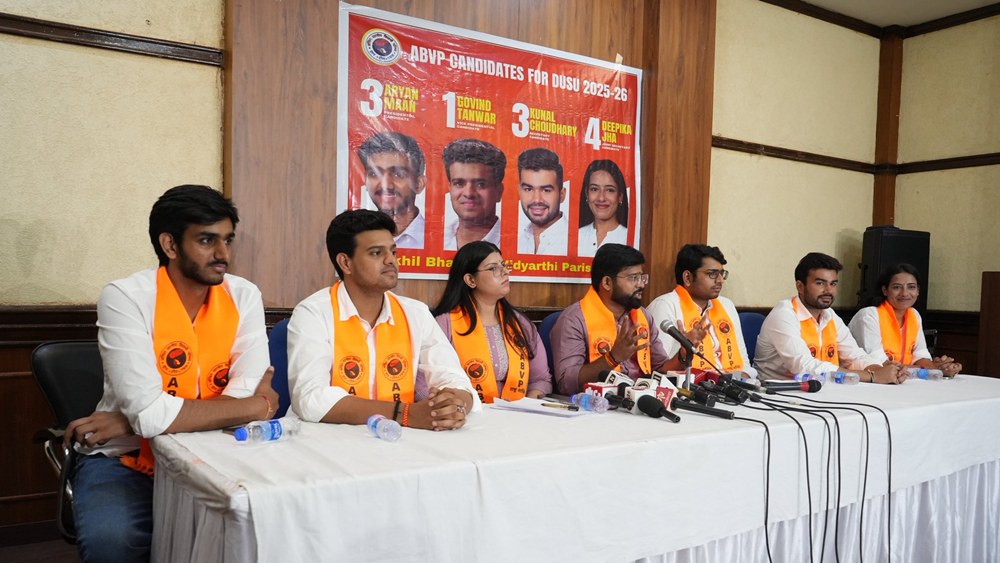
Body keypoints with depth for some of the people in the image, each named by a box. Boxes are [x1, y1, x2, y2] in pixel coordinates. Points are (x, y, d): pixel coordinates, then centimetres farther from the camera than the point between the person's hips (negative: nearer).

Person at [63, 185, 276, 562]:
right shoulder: (125, 298, -15)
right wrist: (254, 405, -17)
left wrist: (129, 422, -19)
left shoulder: (243, 296, -4)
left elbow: (230, 399, -14)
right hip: (125, 460, -3)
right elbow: (149, 413, -25)